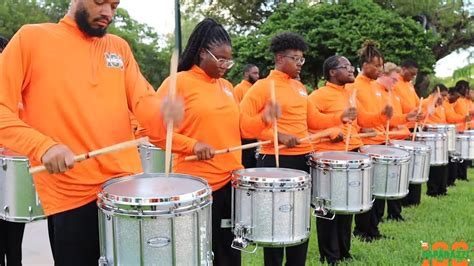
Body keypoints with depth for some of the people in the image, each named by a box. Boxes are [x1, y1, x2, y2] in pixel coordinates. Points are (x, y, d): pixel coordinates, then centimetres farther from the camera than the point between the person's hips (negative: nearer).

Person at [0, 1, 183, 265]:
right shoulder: (31, 38, 0)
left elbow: (143, 100, 3)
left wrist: (164, 111, -20)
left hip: (129, 184, 4)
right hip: (70, 196, -3)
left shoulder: (120, 47, 12)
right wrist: (42, 145, -20)